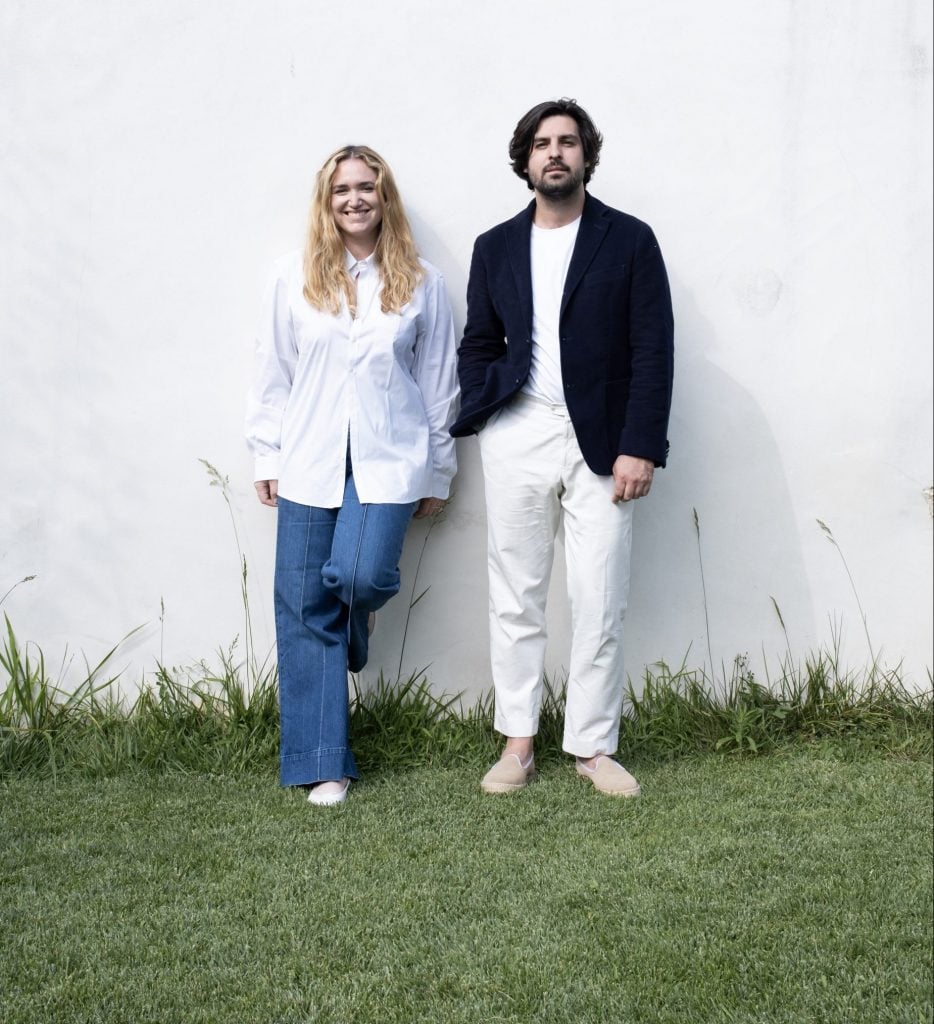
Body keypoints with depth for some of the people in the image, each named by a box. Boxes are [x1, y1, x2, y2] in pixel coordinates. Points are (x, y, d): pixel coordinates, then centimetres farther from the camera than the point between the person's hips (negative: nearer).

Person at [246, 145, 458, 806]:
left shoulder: (421, 283, 4)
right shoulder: (294, 278, 5)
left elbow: (439, 381, 7)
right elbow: (273, 373, 8)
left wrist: (438, 471, 7)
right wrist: (267, 457, 6)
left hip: (388, 460, -1)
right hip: (310, 461, 1)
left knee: (363, 575, -22)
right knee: (305, 604, 0)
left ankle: (348, 635, 18)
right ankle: (322, 765, 9)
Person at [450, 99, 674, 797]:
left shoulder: (630, 240, 3)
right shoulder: (496, 247, 12)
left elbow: (653, 351, -2)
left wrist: (640, 447, -10)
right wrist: (482, 415, -1)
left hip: (601, 443, -2)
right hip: (517, 437, 3)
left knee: (600, 603, 0)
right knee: (515, 600, 6)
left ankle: (594, 746, 12)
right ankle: (518, 744, 16)